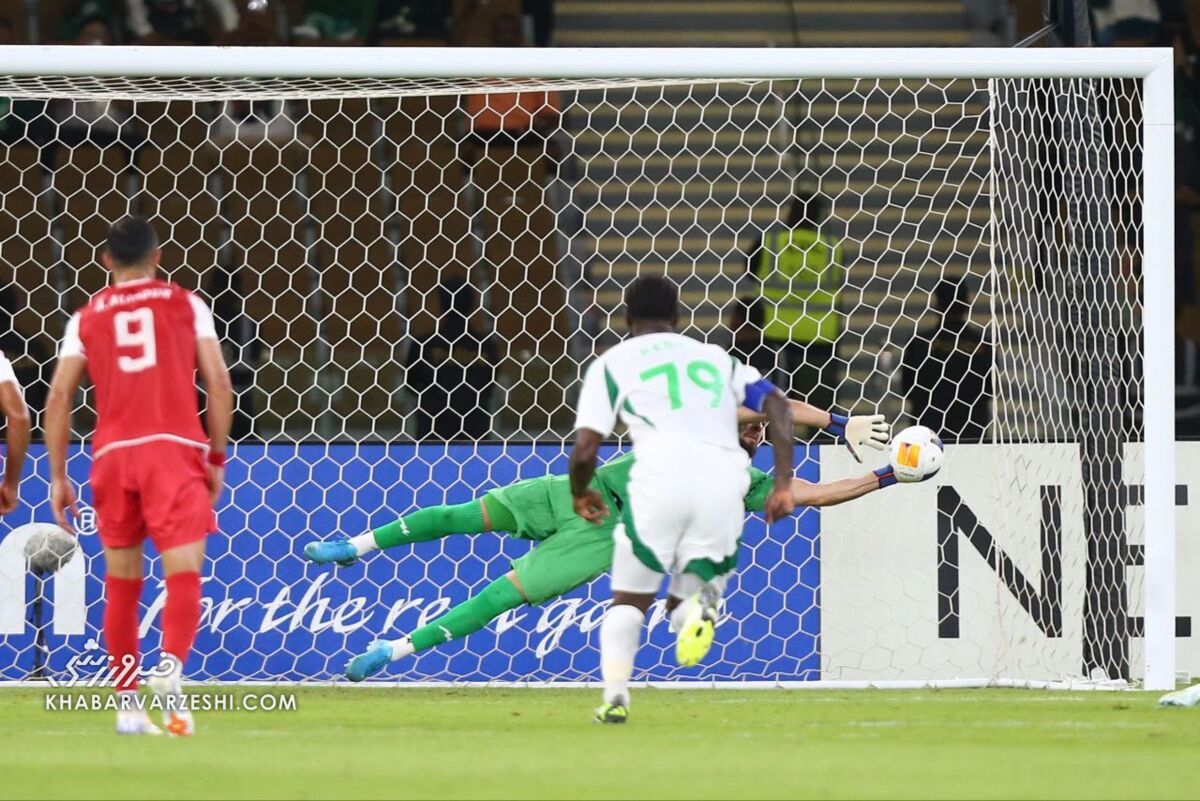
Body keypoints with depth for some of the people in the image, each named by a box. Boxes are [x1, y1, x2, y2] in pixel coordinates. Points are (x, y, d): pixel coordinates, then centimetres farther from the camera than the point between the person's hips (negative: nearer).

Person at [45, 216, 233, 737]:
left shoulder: (87, 317, 13)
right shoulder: (185, 305, 10)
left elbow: (59, 395, 6)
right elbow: (217, 382, 3)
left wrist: (58, 476, 8)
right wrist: (217, 456, 10)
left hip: (112, 452, 2)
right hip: (174, 446, -2)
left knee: (121, 584, 12)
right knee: (183, 573, -9)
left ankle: (127, 706, 14)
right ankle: (170, 667, -35)